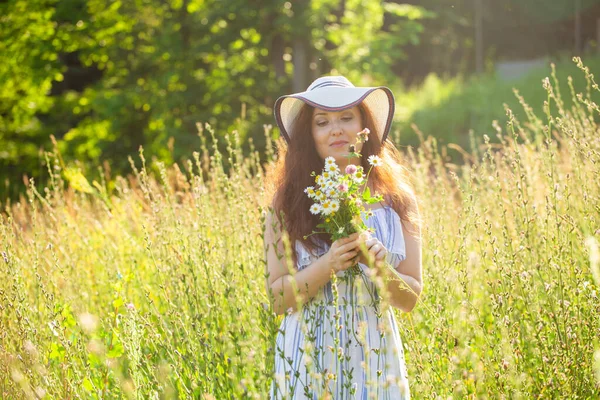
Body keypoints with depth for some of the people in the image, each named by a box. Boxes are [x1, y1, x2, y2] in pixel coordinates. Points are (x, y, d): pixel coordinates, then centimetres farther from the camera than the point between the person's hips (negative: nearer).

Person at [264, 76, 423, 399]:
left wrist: (380, 269, -18)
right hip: (308, 359, -1)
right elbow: (277, 298, -7)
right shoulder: (289, 201, -6)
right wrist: (329, 265, -21)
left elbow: (410, 299, 1)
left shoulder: (395, 199, -1)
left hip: (375, 357, 1)